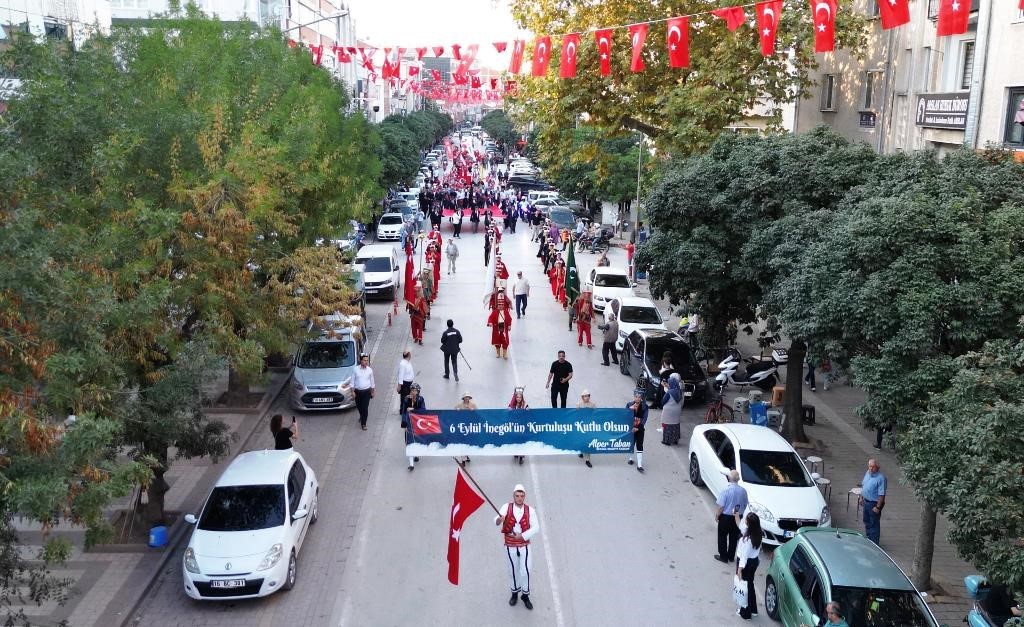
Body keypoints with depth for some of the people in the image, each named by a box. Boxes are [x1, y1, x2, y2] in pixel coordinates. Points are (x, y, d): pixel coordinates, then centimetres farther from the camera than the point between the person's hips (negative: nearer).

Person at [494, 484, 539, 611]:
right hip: (510, 547, 1)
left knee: (525, 572, -2)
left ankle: (525, 595, 20)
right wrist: (499, 520, -47)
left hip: (524, 546, -1)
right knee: (513, 571, 15)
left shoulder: (530, 510, -7)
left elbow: (536, 527, -12)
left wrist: (522, 536, -22)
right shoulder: (506, 507, -8)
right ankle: (515, 592, 39)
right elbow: (496, 520, -22)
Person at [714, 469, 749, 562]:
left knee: (722, 537, 13)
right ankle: (731, 556, 31)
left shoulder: (726, 490, -24)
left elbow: (721, 506, -20)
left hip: (725, 517, -4)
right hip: (737, 518, 4)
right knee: (733, 537, 19)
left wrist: (717, 515, -3)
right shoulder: (743, 491, -11)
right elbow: (745, 505, 2)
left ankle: (723, 557, 21)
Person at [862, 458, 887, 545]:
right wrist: (861, 497, 17)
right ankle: (868, 539, 39)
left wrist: (878, 507, -23)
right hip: (866, 501, 8)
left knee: (874, 524, 2)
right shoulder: (867, 473, 1)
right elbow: (863, 485, 16)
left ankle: (874, 543, 13)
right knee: (867, 521, 22)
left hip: (874, 503, -8)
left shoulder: (881, 478, -25)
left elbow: (882, 495, -24)